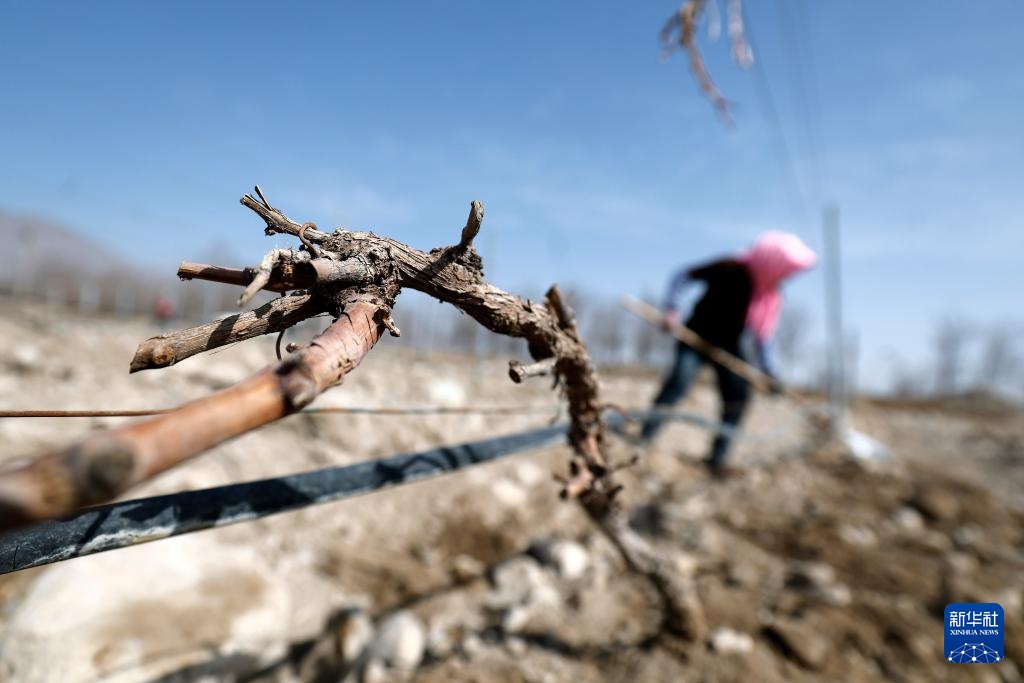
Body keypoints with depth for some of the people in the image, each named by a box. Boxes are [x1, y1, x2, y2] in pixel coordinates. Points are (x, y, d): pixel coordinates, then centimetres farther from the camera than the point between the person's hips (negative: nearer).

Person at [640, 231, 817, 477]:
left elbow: (760, 335, 6)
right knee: (679, 381, -25)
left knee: (739, 396, -5)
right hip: (697, 337, -6)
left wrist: (767, 372, 2)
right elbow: (684, 275, -15)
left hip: (729, 347, 6)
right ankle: (643, 439, -22)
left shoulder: (771, 297, -1)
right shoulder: (730, 269, -18)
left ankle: (717, 456, 4)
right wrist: (671, 308, -29)